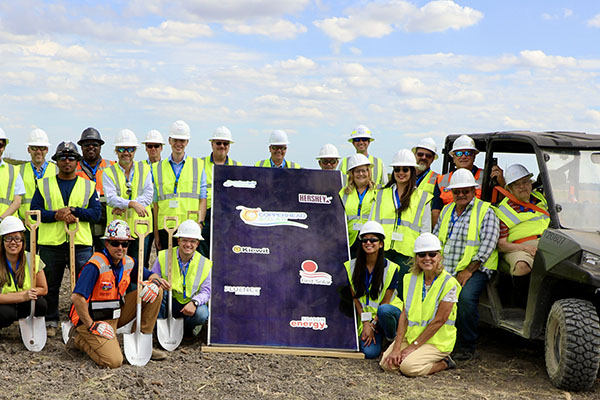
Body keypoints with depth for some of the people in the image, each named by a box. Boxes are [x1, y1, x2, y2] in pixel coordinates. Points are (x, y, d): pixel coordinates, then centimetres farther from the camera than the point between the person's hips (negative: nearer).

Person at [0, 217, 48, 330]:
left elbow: (43, 289, -4)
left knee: (40, 303, -27)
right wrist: (23, 296, -31)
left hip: (24, 307, 3)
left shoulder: (32, 259, -10)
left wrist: (28, 293, -21)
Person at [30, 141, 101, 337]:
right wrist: (57, 215, -16)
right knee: (50, 286, 7)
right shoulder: (44, 185, 9)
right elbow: (35, 210, 0)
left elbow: (96, 212, 1)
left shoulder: (88, 186, 10)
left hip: (81, 244, 0)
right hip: (51, 243, 0)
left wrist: (74, 211, -14)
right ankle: (51, 321, 20)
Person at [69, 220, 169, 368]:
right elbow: (77, 297, -28)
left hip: (117, 315, 7)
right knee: (114, 361, -24)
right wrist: (91, 326, -23)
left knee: (155, 291, -2)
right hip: (93, 320, -7)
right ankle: (80, 337, 4)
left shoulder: (129, 262, 1)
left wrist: (155, 281, -10)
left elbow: (149, 275, 16)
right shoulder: (95, 265, -22)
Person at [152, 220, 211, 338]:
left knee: (202, 314, -32)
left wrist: (194, 302, -27)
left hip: (190, 306, 0)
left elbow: (206, 292, -6)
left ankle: (187, 329, 6)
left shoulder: (204, 264, -4)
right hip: (168, 304, 0)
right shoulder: (163, 257, -5)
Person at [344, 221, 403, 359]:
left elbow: (385, 301, -8)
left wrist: (373, 325, -15)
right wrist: (366, 324, -10)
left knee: (383, 310, -40)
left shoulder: (391, 269, -9)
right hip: (366, 315, 2)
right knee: (369, 352, -23)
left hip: (387, 312, -2)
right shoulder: (352, 266, -2)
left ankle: (392, 339, -8)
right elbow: (355, 298, -1)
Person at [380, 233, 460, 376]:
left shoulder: (449, 283, -14)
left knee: (408, 367, -26)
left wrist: (413, 347, -15)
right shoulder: (410, 279, 4)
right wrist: (396, 347, -10)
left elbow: (438, 321, -15)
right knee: (387, 364, -15)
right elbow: (404, 313, -1)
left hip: (437, 341, -5)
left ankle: (443, 363, 0)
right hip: (411, 335, 5)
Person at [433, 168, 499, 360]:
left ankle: (467, 346, -11)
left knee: (466, 297, -31)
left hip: (475, 269, -5)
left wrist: (468, 271, -15)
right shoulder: (446, 210, 19)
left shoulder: (485, 211, -1)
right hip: (445, 269, 5)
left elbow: (488, 243, -10)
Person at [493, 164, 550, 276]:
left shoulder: (539, 197, 22)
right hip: (517, 248, -5)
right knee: (522, 267, -39)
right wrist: (526, 248, -16)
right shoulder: (504, 210, 3)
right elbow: (500, 245, -2)